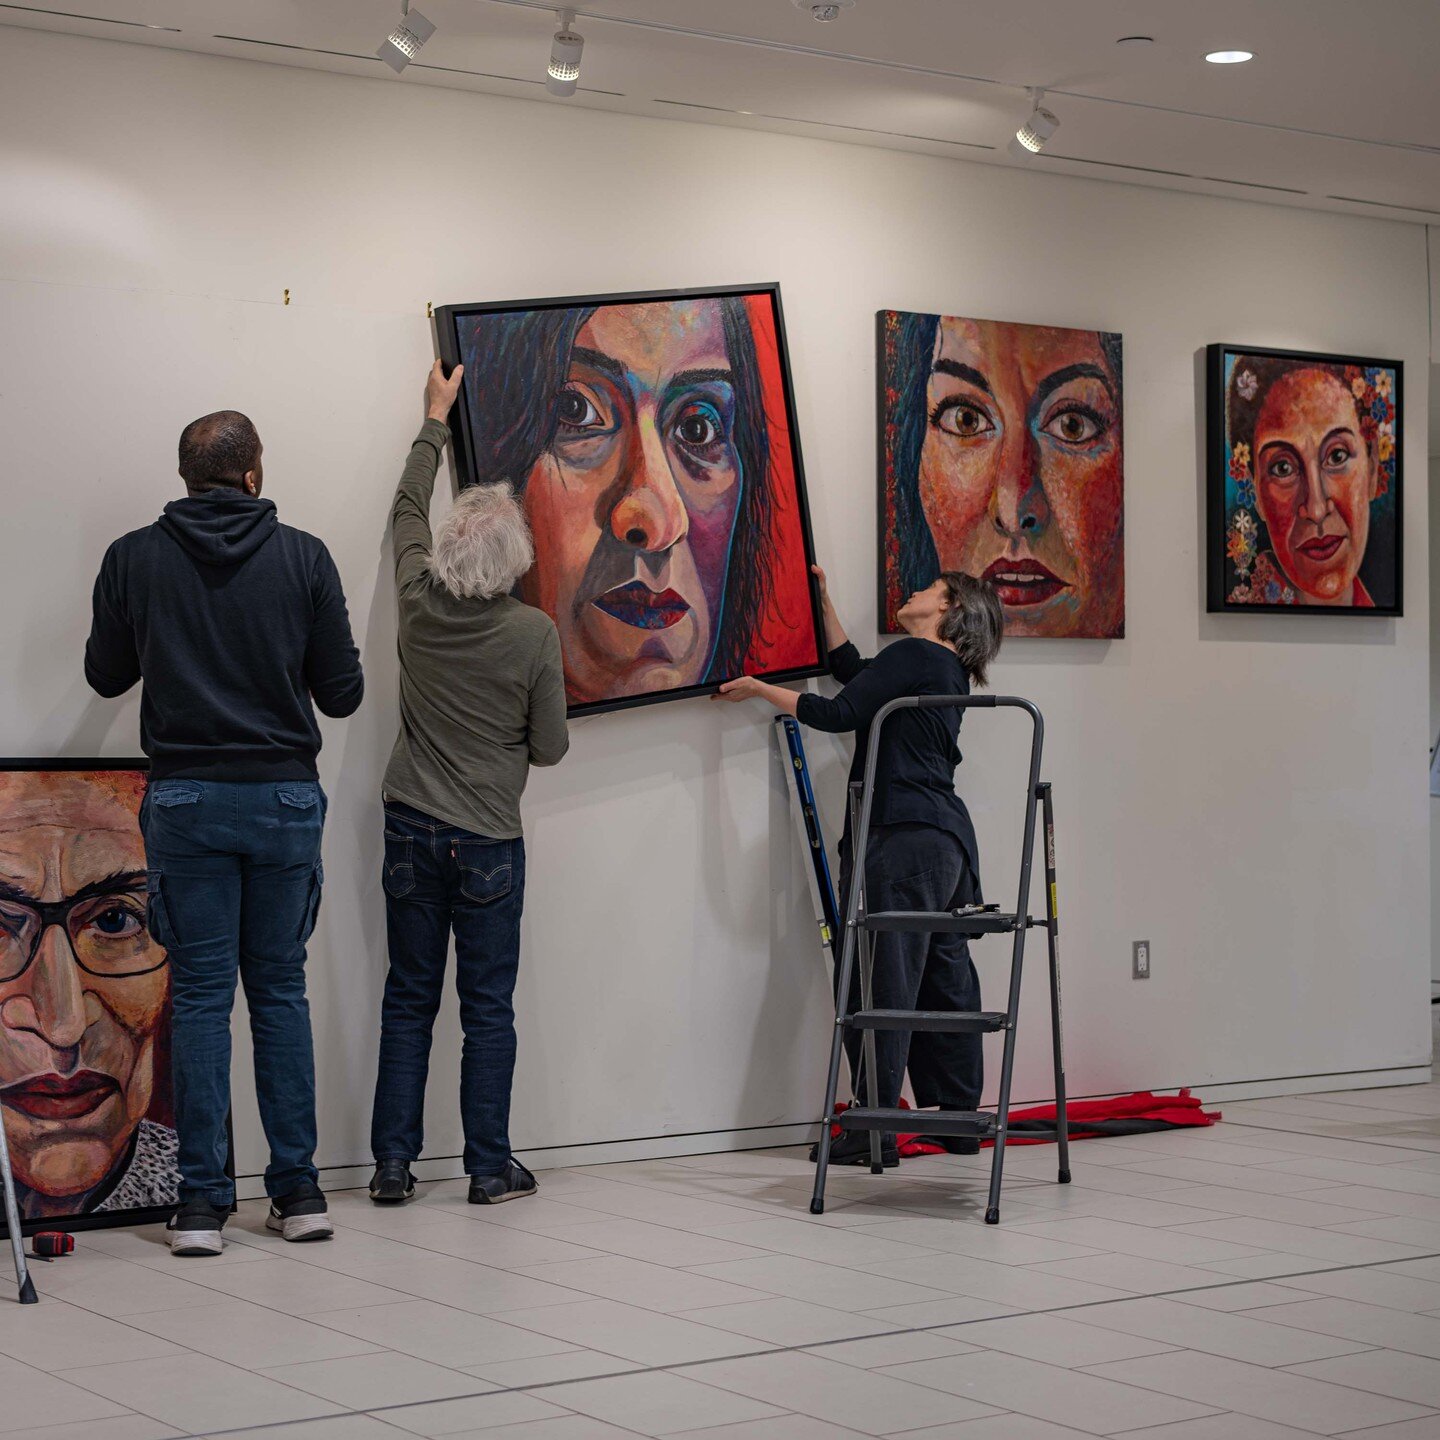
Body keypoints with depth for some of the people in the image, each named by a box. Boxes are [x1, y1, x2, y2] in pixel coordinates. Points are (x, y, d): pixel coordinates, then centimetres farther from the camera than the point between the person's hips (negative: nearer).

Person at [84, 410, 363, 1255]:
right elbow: (343, 692, 0)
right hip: (285, 797, 1)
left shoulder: (134, 560, -2)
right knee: (281, 988, 10)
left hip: (186, 799, 0)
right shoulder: (303, 558, -2)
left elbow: (107, 675, 10)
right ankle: (299, 1191, 11)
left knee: (201, 994, 4)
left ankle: (204, 1201, 2)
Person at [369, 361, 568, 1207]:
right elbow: (550, 748, -4)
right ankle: (491, 1168, 9)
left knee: (409, 999, 10)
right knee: (488, 1005, 5)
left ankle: (394, 1166, 10)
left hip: (413, 828, 3)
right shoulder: (534, 635, -12)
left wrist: (436, 421, 28)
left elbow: (408, 510, 16)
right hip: (490, 840, -3)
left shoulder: (419, 602, -3)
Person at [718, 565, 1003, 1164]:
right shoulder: (949, 672, 21)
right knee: (944, 976, 13)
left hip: (902, 838, -10)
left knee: (880, 980, -8)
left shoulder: (914, 656, -8)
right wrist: (824, 601, 35)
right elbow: (853, 670, 31)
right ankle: (960, 1119, 19)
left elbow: (839, 713, -12)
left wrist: (761, 689, -1)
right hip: (950, 839, 10)